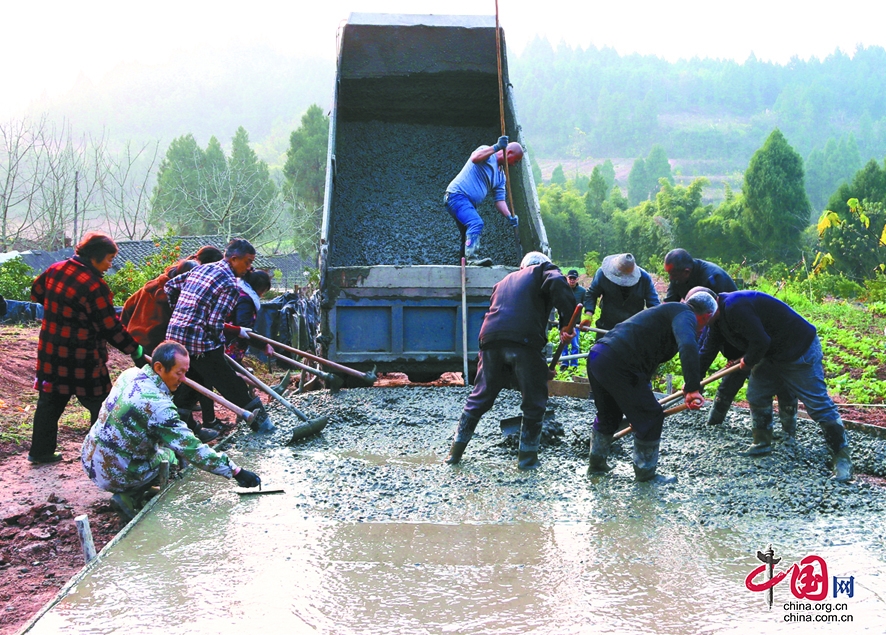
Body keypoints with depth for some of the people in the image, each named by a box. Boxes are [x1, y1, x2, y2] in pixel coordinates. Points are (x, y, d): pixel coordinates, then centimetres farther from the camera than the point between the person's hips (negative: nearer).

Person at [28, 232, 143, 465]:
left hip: (50, 352, 8)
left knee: (50, 401, 18)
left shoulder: (55, 270, 2)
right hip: (82, 358, -7)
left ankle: (41, 451, 27)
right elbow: (110, 327, -17)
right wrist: (133, 348, -7)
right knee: (99, 404, 5)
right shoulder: (94, 286, -21)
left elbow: (37, 293, 20)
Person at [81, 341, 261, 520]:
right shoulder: (156, 404, -28)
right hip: (111, 475, -8)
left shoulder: (130, 374, -4)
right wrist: (236, 471, -27)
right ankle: (129, 497, 3)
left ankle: (131, 494, 17)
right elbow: (191, 449, -28)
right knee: (176, 454, 6)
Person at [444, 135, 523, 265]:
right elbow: (475, 158, -27)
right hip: (457, 195, -10)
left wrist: (509, 217, -5)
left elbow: (499, 200, 11)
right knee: (476, 223, -28)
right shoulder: (486, 152, -2)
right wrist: (496, 147, -29)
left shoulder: (501, 175, 19)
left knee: (471, 235, 10)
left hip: (468, 204, 10)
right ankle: (471, 258, -39)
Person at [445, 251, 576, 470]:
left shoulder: (505, 281, 33)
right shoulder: (543, 270, 16)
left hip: (491, 339, 5)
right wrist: (566, 322, -8)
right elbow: (558, 284, -7)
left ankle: (455, 451, 22)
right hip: (524, 341, -5)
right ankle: (527, 457, 11)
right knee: (534, 402, 9)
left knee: (479, 398, 16)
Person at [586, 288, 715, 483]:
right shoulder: (686, 315, -1)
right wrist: (692, 388, -27)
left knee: (608, 414, 28)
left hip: (597, 356, 10)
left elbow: (648, 357, 36)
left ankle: (596, 463, 42)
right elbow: (688, 346, -25)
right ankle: (646, 473, 17)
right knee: (651, 416, 4)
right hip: (617, 364, -10)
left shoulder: (668, 311, 28)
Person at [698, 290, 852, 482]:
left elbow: (760, 342, -30)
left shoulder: (735, 308, -27)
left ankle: (842, 458, -3)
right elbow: (707, 351, 15)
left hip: (800, 351, -10)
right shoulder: (720, 317, 6)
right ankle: (762, 443, 24)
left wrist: (748, 361, -9)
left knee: (818, 405, -8)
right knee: (756, 396, 10)